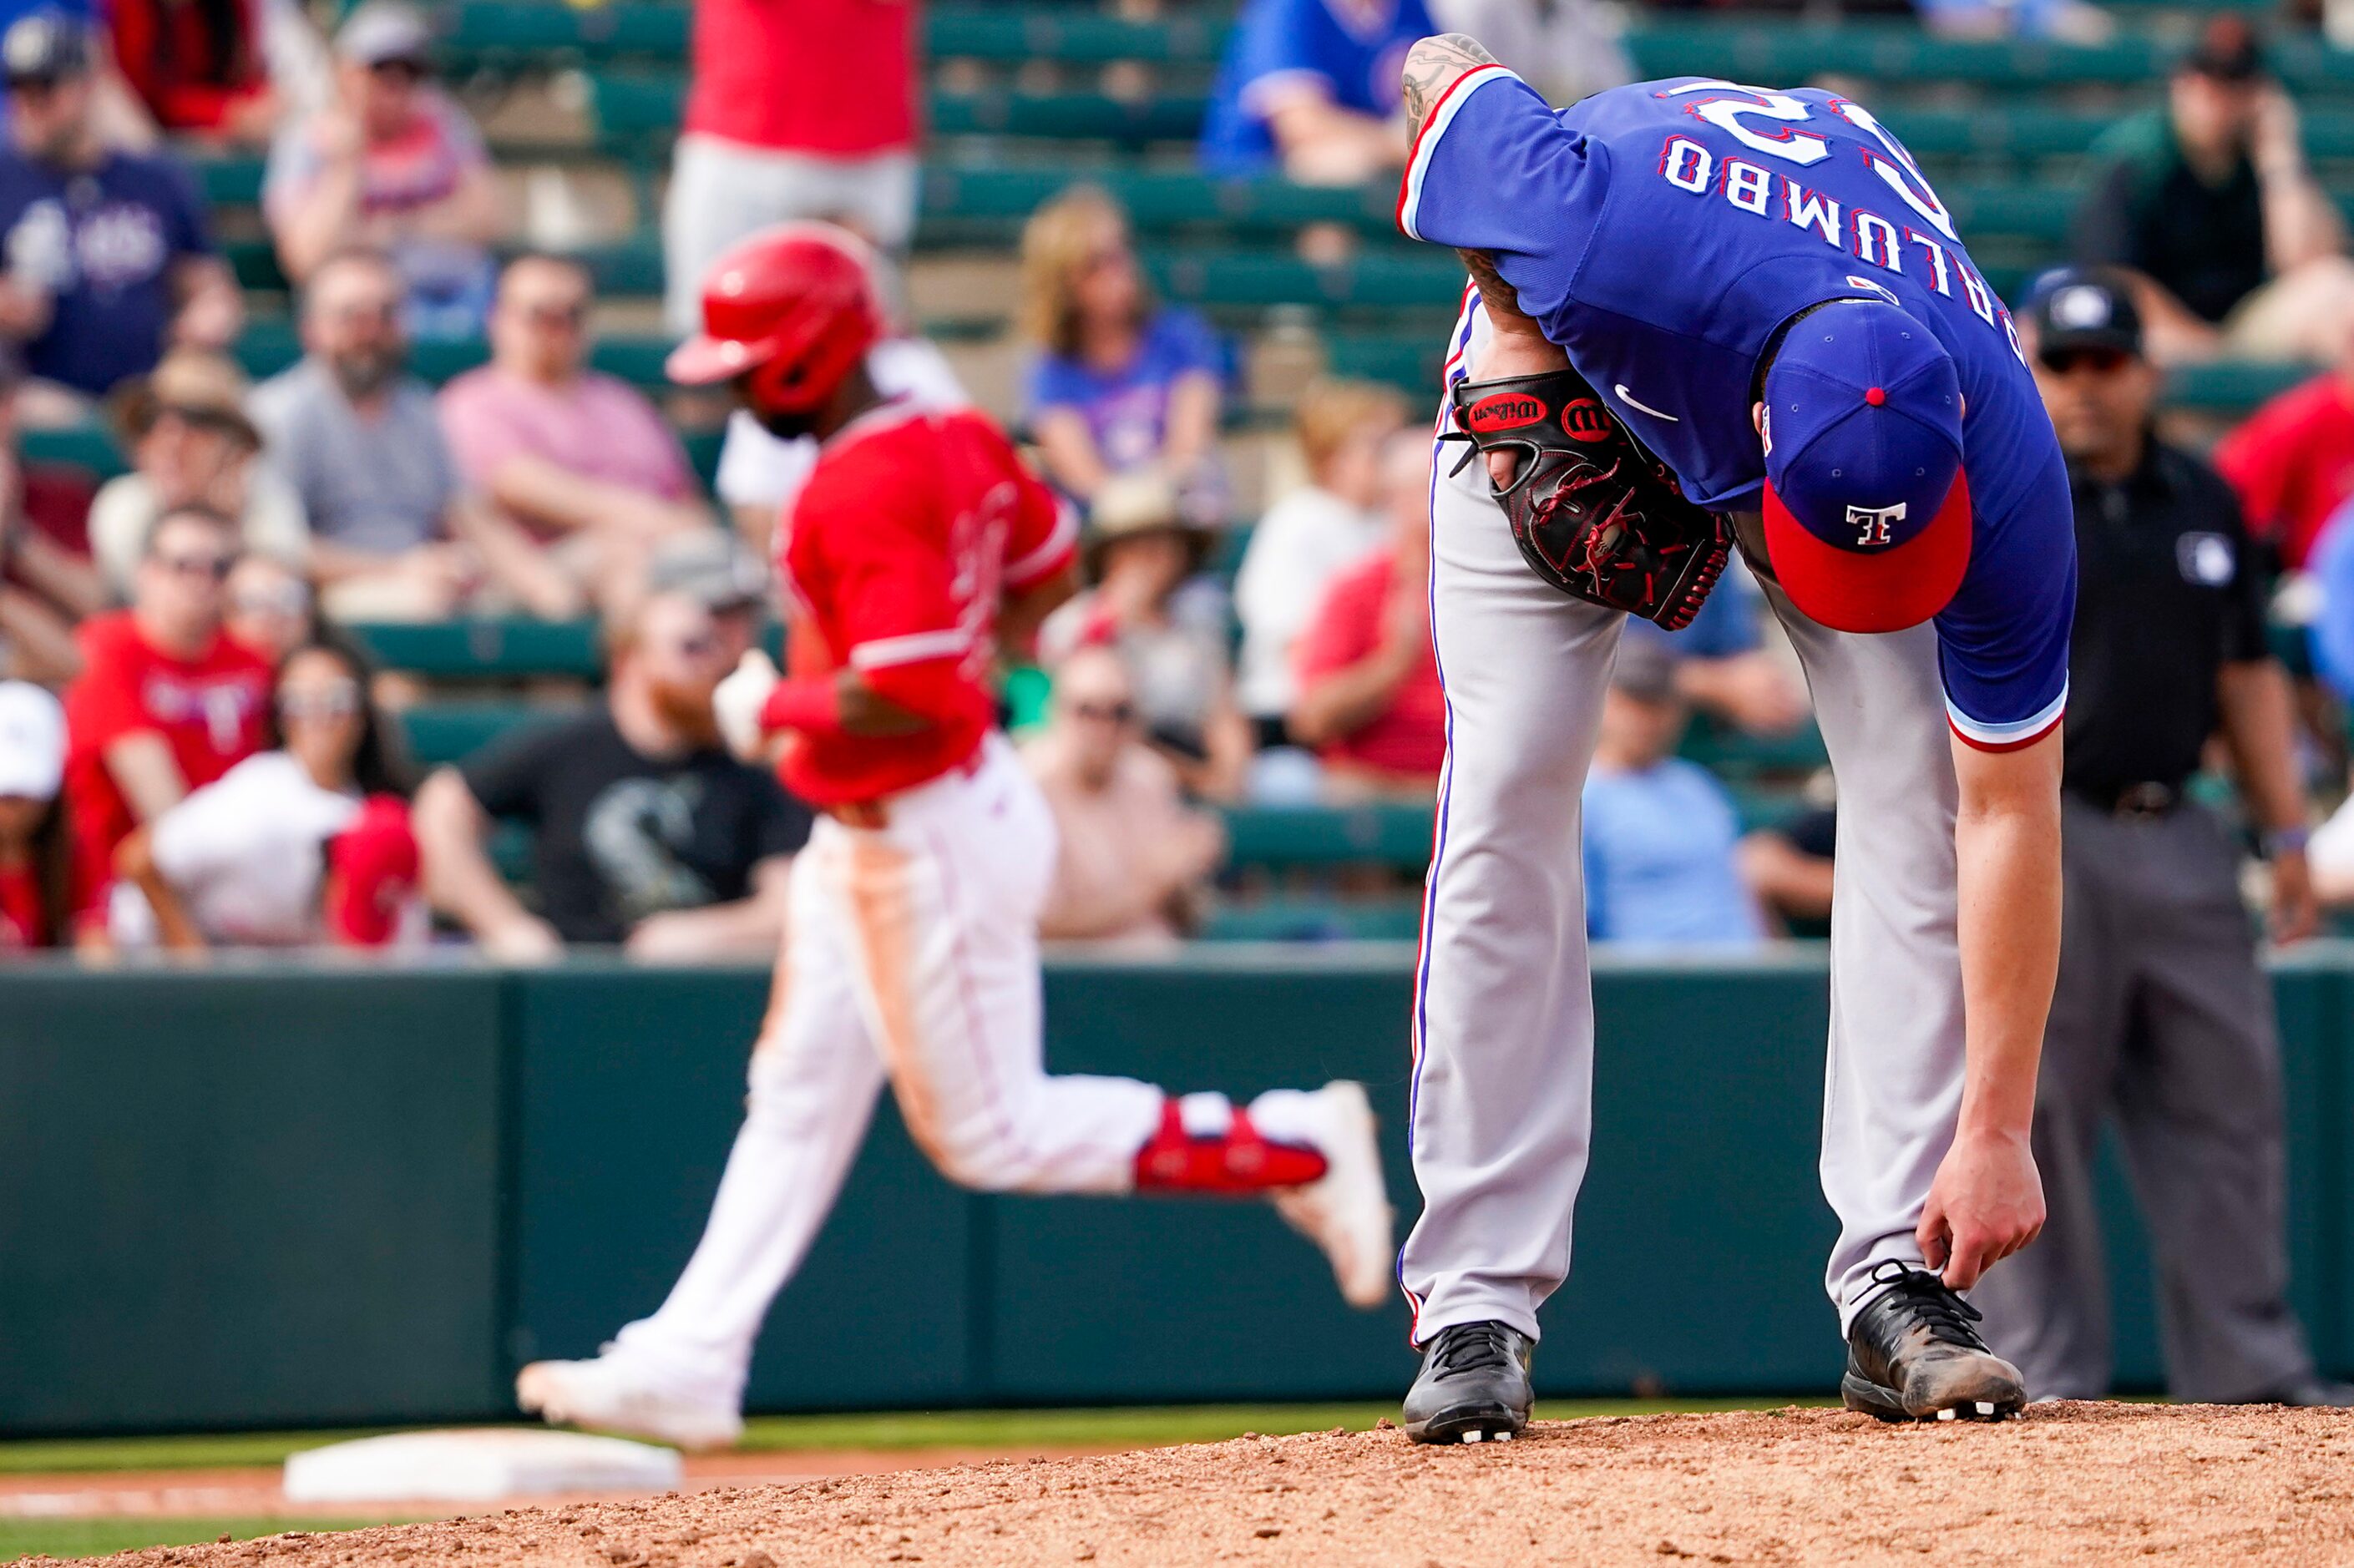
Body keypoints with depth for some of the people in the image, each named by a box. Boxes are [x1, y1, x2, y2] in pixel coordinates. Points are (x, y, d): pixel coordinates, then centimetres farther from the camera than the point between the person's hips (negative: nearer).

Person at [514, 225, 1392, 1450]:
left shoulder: (863, 496, -25)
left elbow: (906, 698, -31)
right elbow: (1050, 568, 20)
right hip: (866, 834, 10)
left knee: (990, 1135, 1)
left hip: (927, 836, -10)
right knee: (799, 1094, 12)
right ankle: (689, 1363, 16)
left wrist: (771, 709, -16)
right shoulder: (957, 443, 5)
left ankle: (1293, 1148, 6)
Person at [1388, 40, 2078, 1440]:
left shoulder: (2009, 475, -38)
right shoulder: (1611, 236, -46)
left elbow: (2009, 813, -29)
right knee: (1509, 790, -11)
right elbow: (1448, 78, -23)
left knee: (1918, 778, -15)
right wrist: (1513, 358, -25)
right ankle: (1477, 1305, -7)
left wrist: (1997, 1130, -28)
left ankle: (1901, 1287, -11)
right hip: (1563, 363, -1)